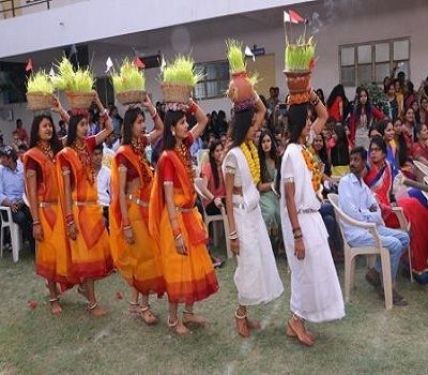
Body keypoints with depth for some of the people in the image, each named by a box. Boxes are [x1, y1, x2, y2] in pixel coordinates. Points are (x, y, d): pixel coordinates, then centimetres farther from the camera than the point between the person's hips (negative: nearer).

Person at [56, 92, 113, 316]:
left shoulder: (87, 145, 4)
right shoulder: (65, 154, -14)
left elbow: (109, 128, 8)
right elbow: (66, 189, -14)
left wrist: (98, 102, 0)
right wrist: (69, 220, -16)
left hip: (93, 206, 7)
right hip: (79, 209, -7)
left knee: (97, 250, 16)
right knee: (86, 253, 1)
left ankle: (84, 286, 37)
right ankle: (92, 303, 13)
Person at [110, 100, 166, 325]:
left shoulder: (141, 145, 4)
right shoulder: (123, 153, -15)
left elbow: (160, 129, 21)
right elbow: (120, 192, -16)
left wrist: (151, 108, 4)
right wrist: (126, 225, -18)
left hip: (146, 208, 7)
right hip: (133, 209, -7)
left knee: (144, 255, 13)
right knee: (141, 255, 2)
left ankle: (136, 302, 26)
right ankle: (142, 305, 17)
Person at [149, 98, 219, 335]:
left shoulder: (185, 147, 3)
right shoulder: (167, 158, -18)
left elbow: (203, 122, 15)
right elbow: (168, 197, -21)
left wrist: (191, 105, -3)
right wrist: (176, 232, -23)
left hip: (190, 215, 8)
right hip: (176, 218, -8)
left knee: (195, 266, 16)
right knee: (177, 269, 4)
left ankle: (189, 313, 31)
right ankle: (173, 318, 21)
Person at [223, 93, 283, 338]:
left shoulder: (251, 148, 3)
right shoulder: (234, 155, -17)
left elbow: (263, 110, 16)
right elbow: (228, 196, -15)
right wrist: (233, 233, -16)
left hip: (255, 212, 8)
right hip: (242, 215, -8)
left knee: (259, 262, 13)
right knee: (250, 264, 1)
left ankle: (244, 313, 27)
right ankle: (241, 314, 20)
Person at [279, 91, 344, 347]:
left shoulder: (306, 146, 5)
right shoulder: (291, 153, -18)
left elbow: (324, 115, 21)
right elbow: (289, 198, -19)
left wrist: (311, 95, 4)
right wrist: (297, 235, -20)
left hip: (313, 217, 9)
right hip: (300, 220, -9)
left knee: (315, 271, 14)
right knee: (307, 273, 1)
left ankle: (298, 320, 26)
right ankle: (296, 320, 20)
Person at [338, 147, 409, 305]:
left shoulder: (363, 184, 15)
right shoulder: (345, 182, -8)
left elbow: (376, 209, 10)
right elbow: (351, 212, -18)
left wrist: (365, 214, -13)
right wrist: (370, 215, -3)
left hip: (369, 227, 8)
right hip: (355, 232, -8)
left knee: (404, 237, 3)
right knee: (395, 244, -20)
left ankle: (376, 271, 10)